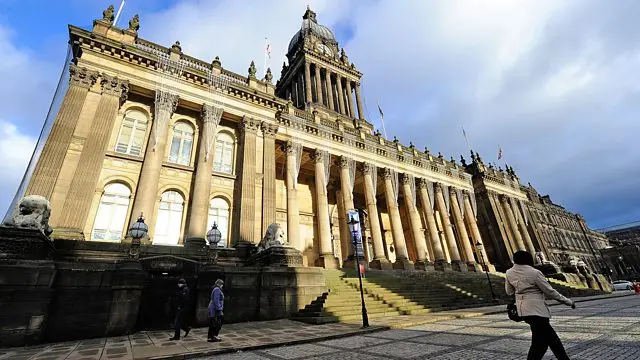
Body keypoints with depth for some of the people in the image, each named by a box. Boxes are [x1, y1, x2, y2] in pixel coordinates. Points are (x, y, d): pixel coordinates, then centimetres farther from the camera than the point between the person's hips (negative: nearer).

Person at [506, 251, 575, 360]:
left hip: (522, 309, 7)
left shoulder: (509, 273, 1)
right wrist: (568, 302, 7)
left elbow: (509, 291, 10)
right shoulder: (534, 273, -15)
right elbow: (550, 292, -7)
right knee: (539, 344, 1)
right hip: (536, 310, -7)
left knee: (550, 337, 24)